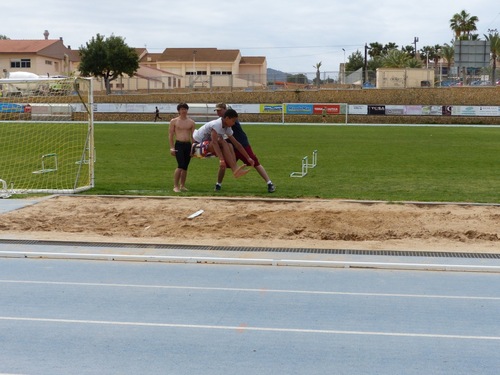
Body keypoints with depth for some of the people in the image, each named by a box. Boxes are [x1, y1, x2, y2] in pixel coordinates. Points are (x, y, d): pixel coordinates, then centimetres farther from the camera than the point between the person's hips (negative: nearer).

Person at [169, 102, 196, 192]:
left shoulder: (191, 122, 11)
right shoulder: (174, 121, 4)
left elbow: (193, 136, 11)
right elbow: (170, 135, 2)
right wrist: (172, 147, -6)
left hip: (188, 145, 4)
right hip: (179, 145, -4)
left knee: (185, 167, 7)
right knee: (181, 166, -16)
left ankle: (182, 185, 16)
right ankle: (176, 186, -12)